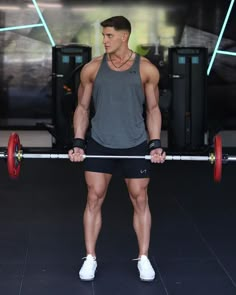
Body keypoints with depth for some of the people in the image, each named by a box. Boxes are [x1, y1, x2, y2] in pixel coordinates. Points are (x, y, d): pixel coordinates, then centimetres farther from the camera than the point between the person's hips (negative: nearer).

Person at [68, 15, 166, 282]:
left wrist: (155, 144, -5)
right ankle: (90, 258, 15)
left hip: (135, 144, -1)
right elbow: (82, 107, 4)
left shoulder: (146, 69, -4)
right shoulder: (92, 68, -1)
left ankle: (143, 259, 19)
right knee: (94, 198, 3)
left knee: (140, 200, 7)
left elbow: (153, 109, 3)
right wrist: (78, 143, -5)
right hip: (99, 143, 1)